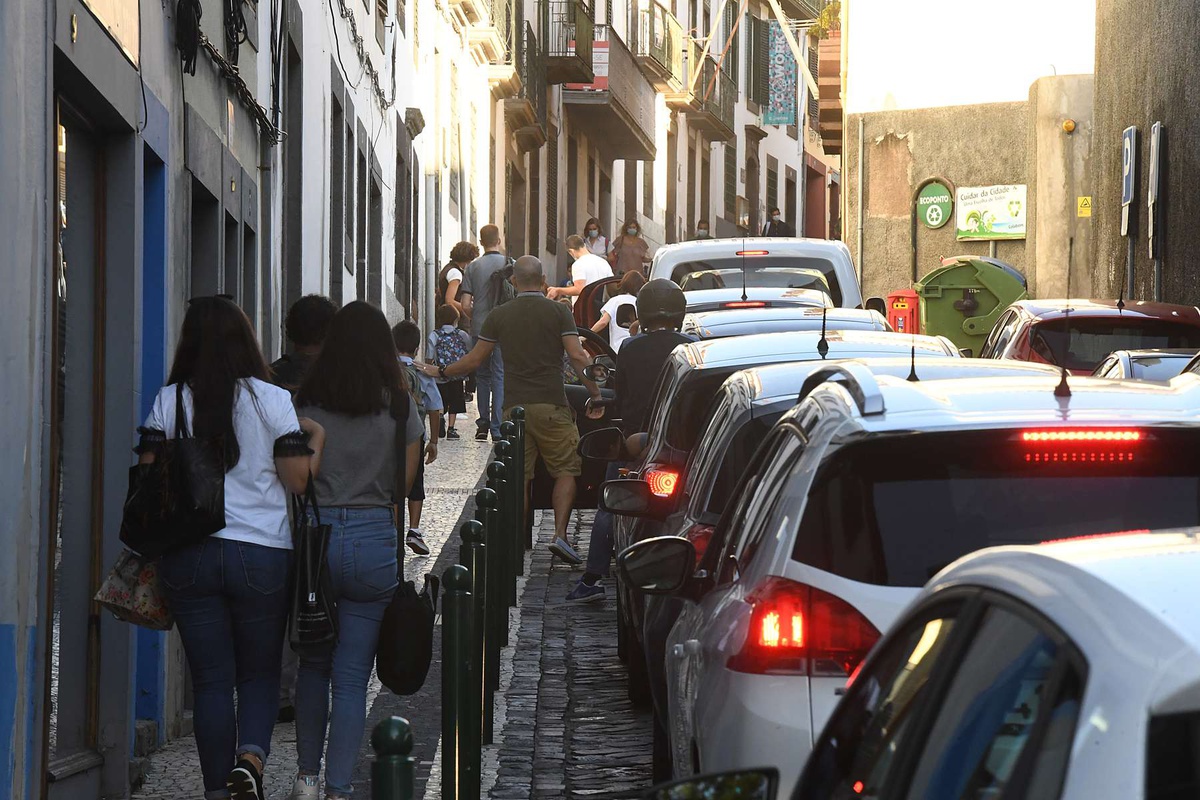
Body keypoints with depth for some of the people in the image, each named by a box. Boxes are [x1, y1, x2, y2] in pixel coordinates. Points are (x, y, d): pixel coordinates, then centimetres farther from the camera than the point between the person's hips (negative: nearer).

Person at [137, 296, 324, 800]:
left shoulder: (169, 401, 1)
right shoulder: (272, 400, -3)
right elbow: (298, 480, -3)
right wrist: (316, 441, 13)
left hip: (187, 557, 1)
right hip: (262, 553, -1)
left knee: (210, 680, 7)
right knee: (260, 674, 10)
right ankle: (250, 759, -15)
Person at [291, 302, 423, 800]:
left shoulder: (307, 403, -1)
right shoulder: (399, 406, 0)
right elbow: (405, 483, 6)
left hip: (315, 536, 1)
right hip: (374, 539, -1)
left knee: (313, 664, 18)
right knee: (353, 676, 3)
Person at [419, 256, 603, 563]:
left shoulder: (499, 316, 7)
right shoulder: (558, 312, 0)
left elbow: (475, 359, 12)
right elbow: (578, 357, -8)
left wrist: (440, 372, 27)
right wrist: (595, 394, -1)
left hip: (514, 406, 2)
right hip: (551, 405, -2)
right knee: (565, 469, 4)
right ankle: (560, 535, -11)